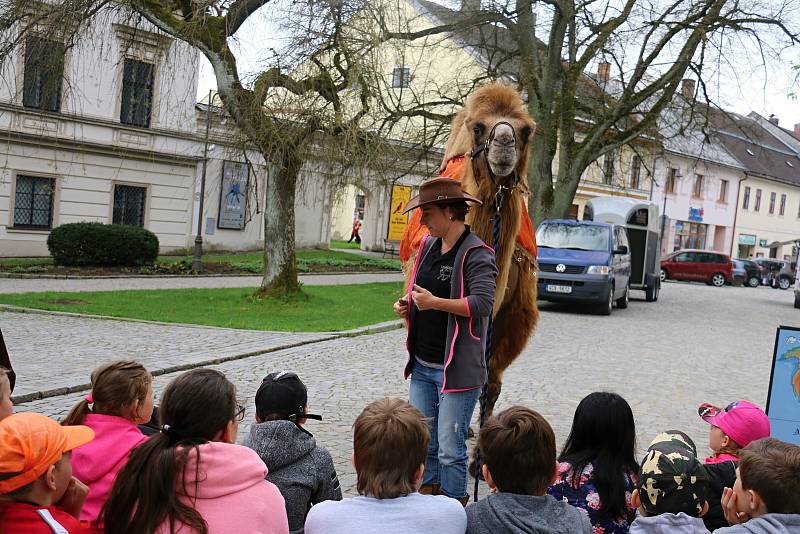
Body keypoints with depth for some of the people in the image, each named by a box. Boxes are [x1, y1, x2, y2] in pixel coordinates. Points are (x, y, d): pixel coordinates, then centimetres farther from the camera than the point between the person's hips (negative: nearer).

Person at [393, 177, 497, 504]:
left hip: (457, 368, -8)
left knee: (450, 450, -1)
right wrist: (408, 306, 6)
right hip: (422, 366, 8)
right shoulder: (428, 245, 13)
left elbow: (483, 303, -23)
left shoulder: (476, 254, -12)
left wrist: (435, 303, -26)